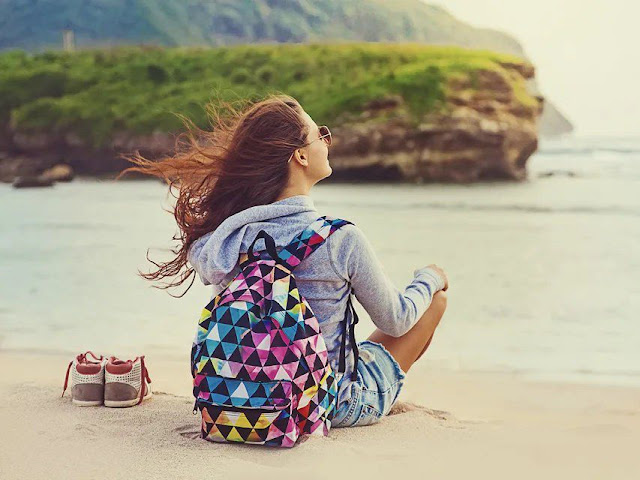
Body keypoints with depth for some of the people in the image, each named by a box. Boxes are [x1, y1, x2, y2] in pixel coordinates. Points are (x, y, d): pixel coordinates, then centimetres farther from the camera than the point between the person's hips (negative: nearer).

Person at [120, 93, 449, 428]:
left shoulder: (228, 237, -13)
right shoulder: (341, 239, -25)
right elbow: (395, 321, -10)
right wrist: (429, 279, 10)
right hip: (339, 409, -5)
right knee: (436, 297, 15)